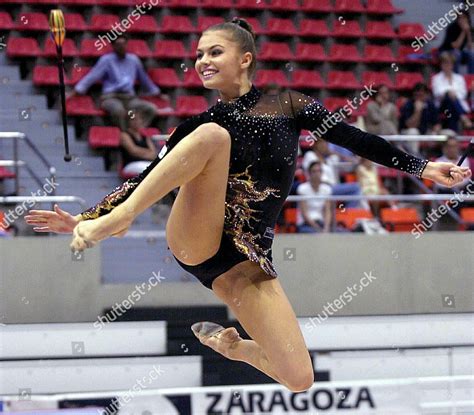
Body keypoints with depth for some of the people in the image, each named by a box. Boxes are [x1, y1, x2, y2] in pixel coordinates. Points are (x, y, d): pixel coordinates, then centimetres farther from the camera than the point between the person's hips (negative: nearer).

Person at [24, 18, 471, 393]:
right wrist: (88, 217, 2)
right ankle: (114, 220, -35)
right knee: (213, 136, -27)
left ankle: (228, 344, 24)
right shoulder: (200, 123, 11)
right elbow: (147, 177, 11)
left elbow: (355, 139, 8)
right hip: (195, 238, -1)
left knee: (299, 379, -9)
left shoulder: (286, 106, 10)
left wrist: (422, 167, 2)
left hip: (248, 259, 1)